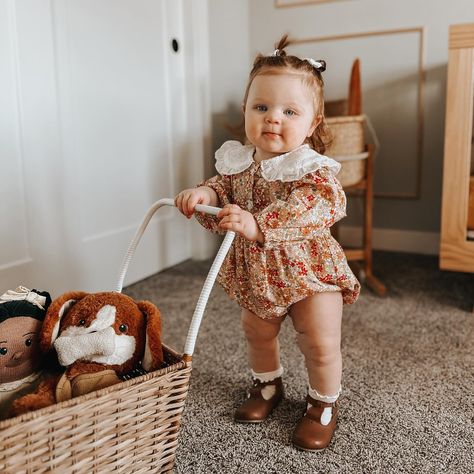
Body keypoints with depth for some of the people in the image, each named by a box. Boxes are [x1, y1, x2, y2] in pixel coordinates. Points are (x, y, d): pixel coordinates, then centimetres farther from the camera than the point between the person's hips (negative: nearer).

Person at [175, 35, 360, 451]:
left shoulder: (312, 167, -24)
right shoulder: (239, 162, -6)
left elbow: (321, 206, -40)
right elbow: (224, 188, 6)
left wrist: (258, 224, -50)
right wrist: (204, 193, -19)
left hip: (308, 272, -5)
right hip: (256, 272, 6)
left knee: (321, 345, 4)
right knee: (258, 334, 22)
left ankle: (324, 405, 30)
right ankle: (267, 386, 48)